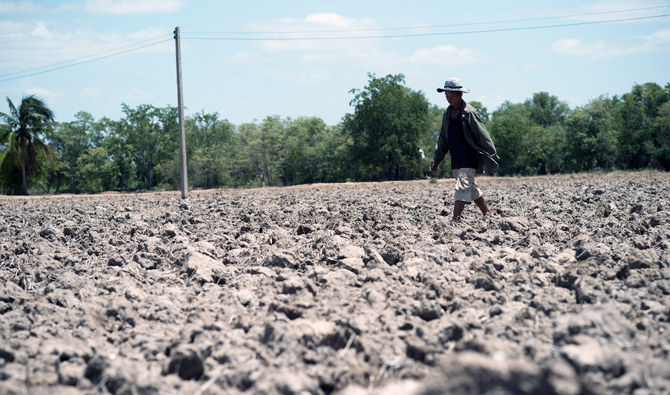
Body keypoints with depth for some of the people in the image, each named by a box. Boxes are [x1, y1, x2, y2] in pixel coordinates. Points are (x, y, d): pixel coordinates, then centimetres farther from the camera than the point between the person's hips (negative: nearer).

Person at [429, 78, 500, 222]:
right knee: (472, 188, 16)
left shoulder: (470, 113, -12)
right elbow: (443, 138, 18)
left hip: (469, 159, -8)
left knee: (461, 188, -15)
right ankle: (487, 213, 30)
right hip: (455, 161, 8)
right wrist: (436, 159, 14)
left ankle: (455, 221, -18)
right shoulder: (447, 114, 10)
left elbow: (483, 136, -11)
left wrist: (491, 158, -12)